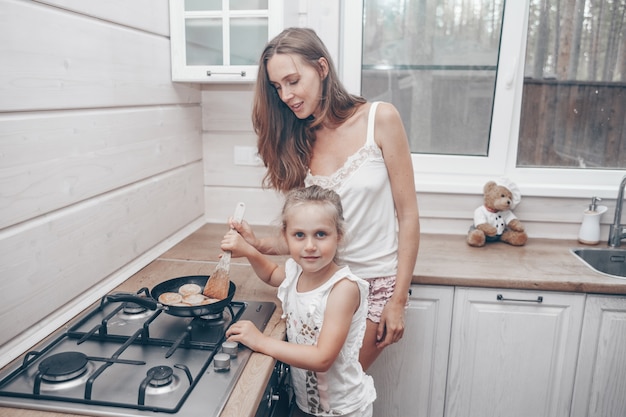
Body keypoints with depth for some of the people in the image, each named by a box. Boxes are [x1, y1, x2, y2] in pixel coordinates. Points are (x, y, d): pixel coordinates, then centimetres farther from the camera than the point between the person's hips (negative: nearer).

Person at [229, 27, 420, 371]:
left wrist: (398, 300, -9)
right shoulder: (298, 142, 3)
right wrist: (258, 245, -16)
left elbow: (408, 215, -8)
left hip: (376, 283, -3)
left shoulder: (379, 119, -10)